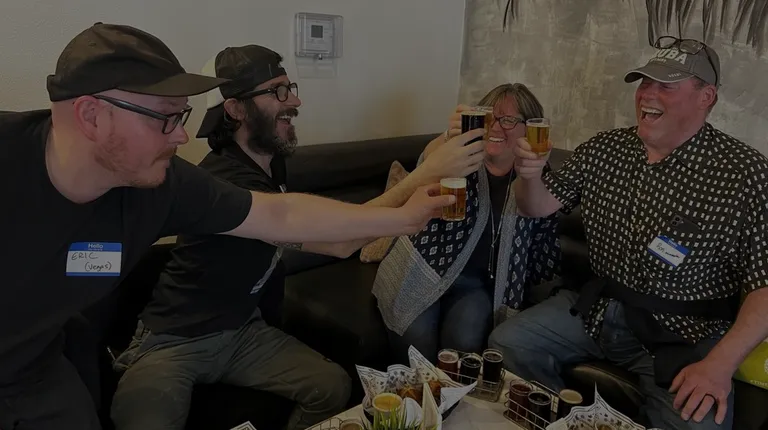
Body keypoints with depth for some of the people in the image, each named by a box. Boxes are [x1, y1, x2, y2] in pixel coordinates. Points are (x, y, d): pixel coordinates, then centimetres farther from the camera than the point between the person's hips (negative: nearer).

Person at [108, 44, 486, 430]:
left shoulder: (271, 161, 1)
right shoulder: (227, 180, -29)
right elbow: (338, 242, -37)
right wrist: (429, 173, -35)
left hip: (241, 329, 7)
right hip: (174, 340, -7)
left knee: (333, 386, -9)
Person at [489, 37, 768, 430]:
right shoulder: (604, 149, 1)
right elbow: (539, 207, 4)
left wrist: (720, 364, -24)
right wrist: (530, 174, -18)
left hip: (681, 335, -3)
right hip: (594, 307, 4)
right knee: (505, 344, -6)